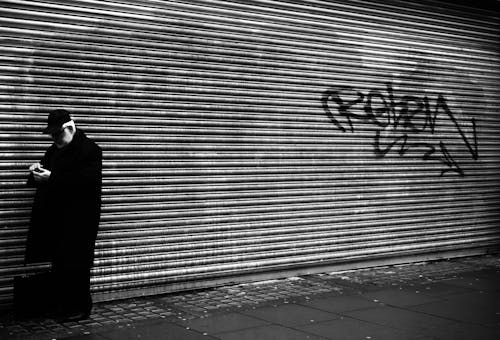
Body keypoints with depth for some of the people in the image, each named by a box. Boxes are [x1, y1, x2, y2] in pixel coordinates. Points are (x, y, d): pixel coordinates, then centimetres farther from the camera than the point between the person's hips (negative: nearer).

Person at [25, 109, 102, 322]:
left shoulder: (89, 150, -8)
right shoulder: (53, 151, 18)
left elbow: (87, 181, -22)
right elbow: (40, 181, 23)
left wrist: (52, 178, -24)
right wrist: (37, 172, -1)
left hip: (78, 220, -7)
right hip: (55, 219, 8)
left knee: (76, 265, -3)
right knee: (59, 264, 9)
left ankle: (81, 308, 7)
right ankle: (62, 306, 18)